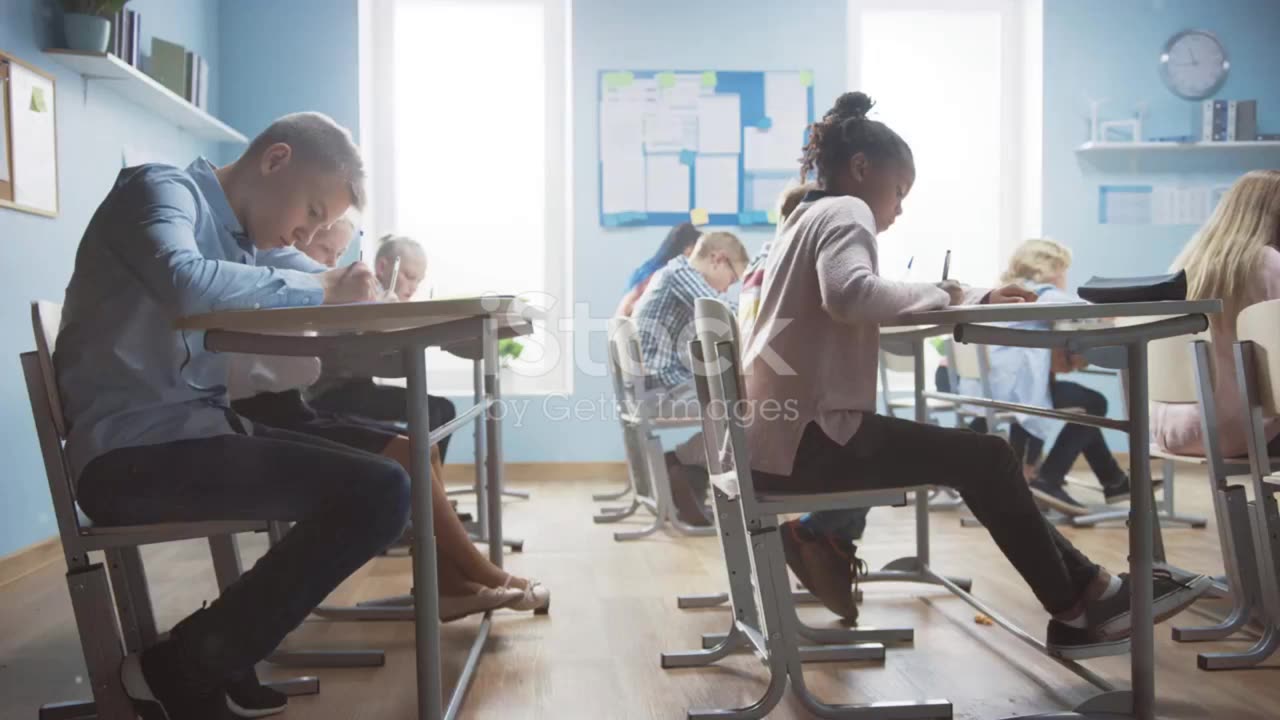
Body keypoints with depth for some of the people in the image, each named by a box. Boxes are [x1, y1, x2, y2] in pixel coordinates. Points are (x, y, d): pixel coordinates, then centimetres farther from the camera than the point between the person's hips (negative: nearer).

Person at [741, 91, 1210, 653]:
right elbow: (851, 294, -30)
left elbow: (874, 307, 19)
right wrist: (937, 293, -13)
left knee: (974, 457, 14)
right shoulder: (845, 210, -8)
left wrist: (975, 299, 13)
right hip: (805, 437, -10)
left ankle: (1084, 587, 18)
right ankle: (1079, 608, 12)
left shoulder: (811, 216, 23)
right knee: (983, 457, -4)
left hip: (781, 432, 10)